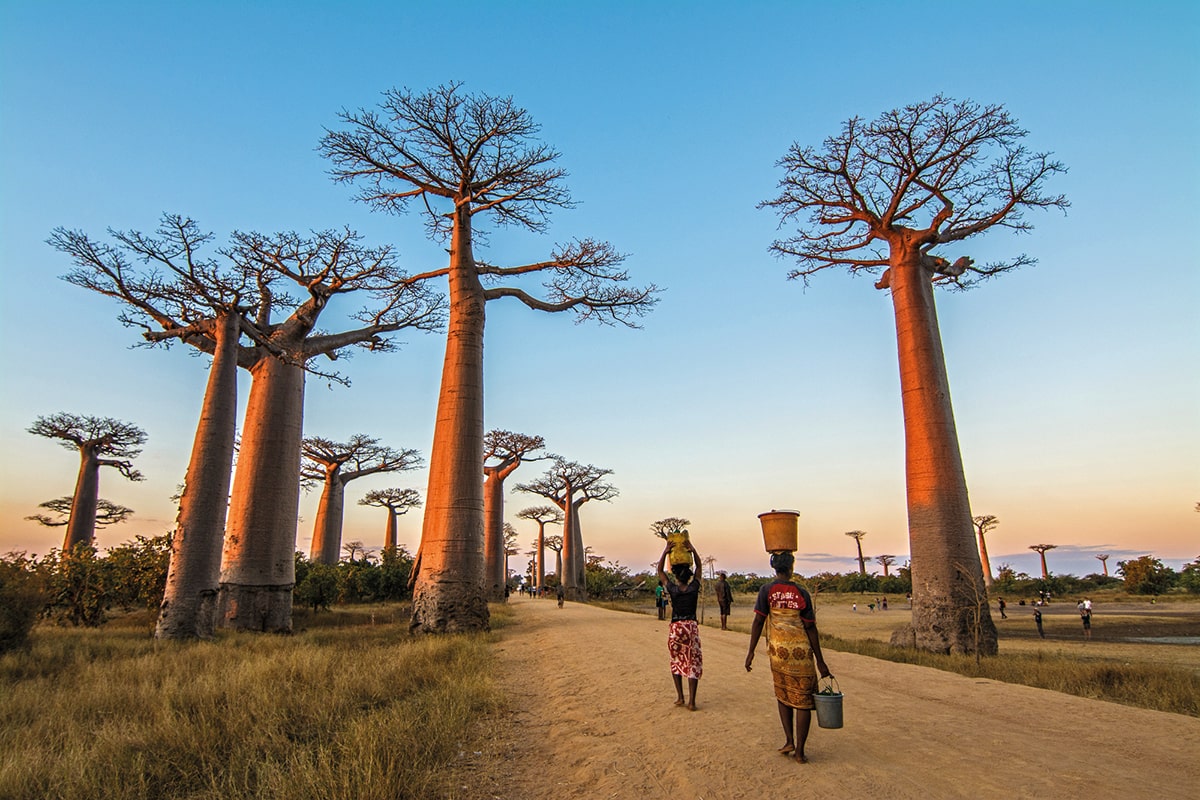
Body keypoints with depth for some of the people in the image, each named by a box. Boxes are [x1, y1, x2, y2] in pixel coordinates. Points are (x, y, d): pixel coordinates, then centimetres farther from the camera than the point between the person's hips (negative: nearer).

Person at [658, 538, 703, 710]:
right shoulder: (694, 588, -5)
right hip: (692, 627, 0)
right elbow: (699, 566, 8)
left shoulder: (673, 589, -7)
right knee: (693, 663, 4)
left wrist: (665, 552, -2)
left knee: (676, 661, 16)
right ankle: (691, 701, -1)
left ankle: (680, 697, 14)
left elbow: (659, 570, 4)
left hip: (675, 628, 0)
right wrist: (693, 549, 0)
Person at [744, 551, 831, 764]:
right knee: (803, 700, 7)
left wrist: (751, 652, -1)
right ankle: (799, 750, 9)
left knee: (783, 695, 19)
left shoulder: (767, 591, -2)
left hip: (778, 651, 1)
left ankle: (789, 740, 12)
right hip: (802, 652, -1)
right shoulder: (802, 594, -2)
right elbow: (810, 628, -2)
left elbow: (758, 621, -6)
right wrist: (820, 661, 4)